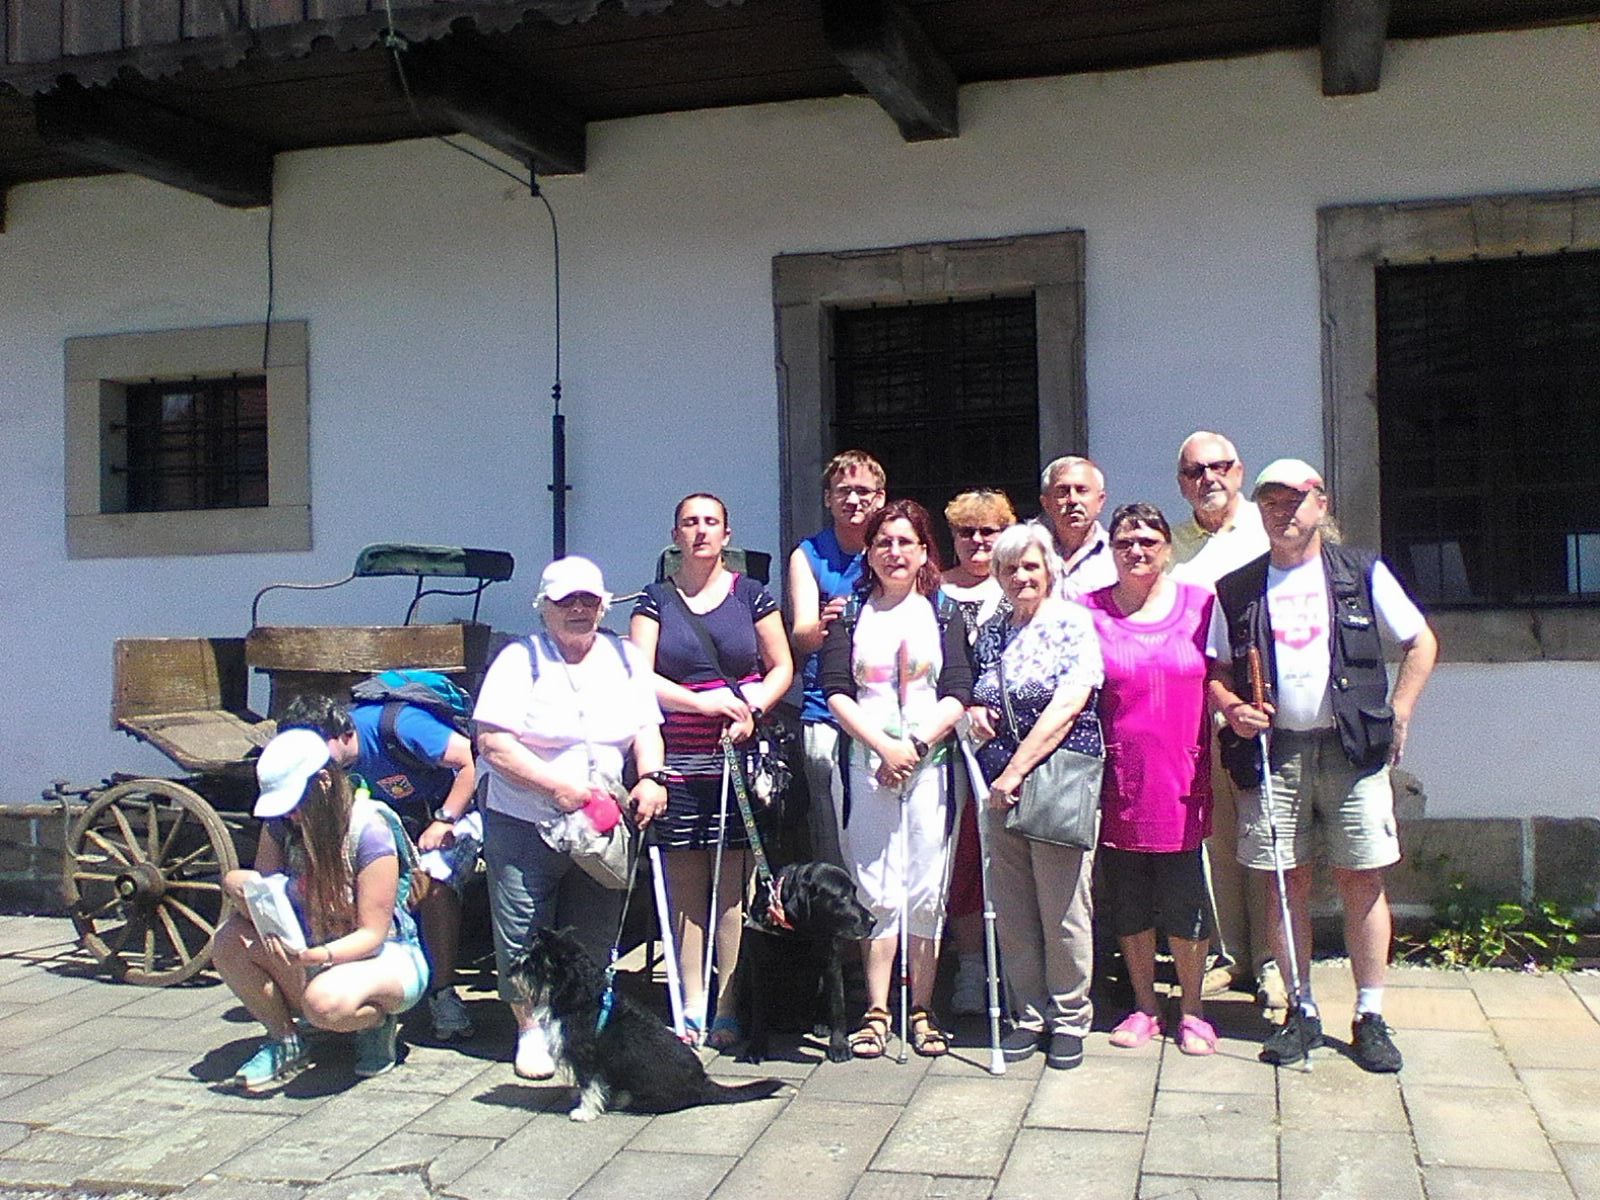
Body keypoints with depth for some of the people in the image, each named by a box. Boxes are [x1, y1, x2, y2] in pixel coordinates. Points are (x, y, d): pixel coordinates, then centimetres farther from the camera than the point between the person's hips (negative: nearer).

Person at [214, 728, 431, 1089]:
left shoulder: (368, 831, -22)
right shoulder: (281, 823, -5)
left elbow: (372, 934, -21)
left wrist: (318, 955, -39)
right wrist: (250, 898, -29)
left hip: (385, 956, -6)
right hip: (311, 952, 6)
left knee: (327, 1002, -38)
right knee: (229, 941, -18)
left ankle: (379, 1020, -2)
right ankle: (283, 1041, 0)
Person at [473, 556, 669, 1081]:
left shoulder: (626, 659, 11)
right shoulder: (519, 660, -4)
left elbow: (646, 729, 10)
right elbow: (493, 742, -12)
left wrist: (651, 777, -11)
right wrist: (558, 787, -20)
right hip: (524, 825, -3)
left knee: (593, 936, 10)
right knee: (524, 936, 1)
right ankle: (531, 1028, 19)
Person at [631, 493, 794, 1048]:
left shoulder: (751, 595, 9)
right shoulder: (656, 600, 9)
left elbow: (782, 668, 8)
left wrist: (751, 708, -10)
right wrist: (700, 700, -15)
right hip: (677, 761, 1)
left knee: (734, 888, -3)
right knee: (684, 887, 3)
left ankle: (730, 1009, 3)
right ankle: (692, 1008, 10)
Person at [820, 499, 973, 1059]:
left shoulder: (944, 616, 10)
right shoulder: (850, 615, 9)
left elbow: (957, 696, 1)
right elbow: (837, 693, 0)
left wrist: (916, 745, -12)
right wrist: (883, 746, -11)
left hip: (928, 763, 0)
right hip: (866, 765, 0)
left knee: (925, 890, 1)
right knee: (875, 890, 0)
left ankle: (921, 1011, 10)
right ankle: (876, 1012, 7)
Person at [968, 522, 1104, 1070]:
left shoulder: (1073, 623, -3)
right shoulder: (990, 633, 14)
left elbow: (1065, 708, -13)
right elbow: (975, 697, 26)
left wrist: (1015, 773, -15)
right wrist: (973, 712, 1)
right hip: (999, 787, 5)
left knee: (1064, 909, 0)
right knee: (1012, 910, 8)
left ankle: (1070, 1019, 16)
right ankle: (1030, 1014, 22)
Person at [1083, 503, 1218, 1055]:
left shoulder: (1200, 604, 4)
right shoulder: (1088, 610, 2)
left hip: (1181, 782, 0)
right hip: (1119, 784, 1)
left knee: (1185, 904, 5)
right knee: (1128, 903, 10)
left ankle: (1192, 1010, 22)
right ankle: (1144, 1005, 27)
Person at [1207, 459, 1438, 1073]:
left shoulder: (1363, 573, 6)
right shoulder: (1236, 590, 10)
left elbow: (1421, 642, 10)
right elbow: (1213, 670, 14)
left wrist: (1397, 713, 1)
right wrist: (1232, 707, -6)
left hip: (1351, 747, -1)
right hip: (1272, 750, 1)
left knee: (1363, 880, 0)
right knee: (1287, 883, 4)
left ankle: (1370, 1016, 10)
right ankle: (1303, 1013, 15)